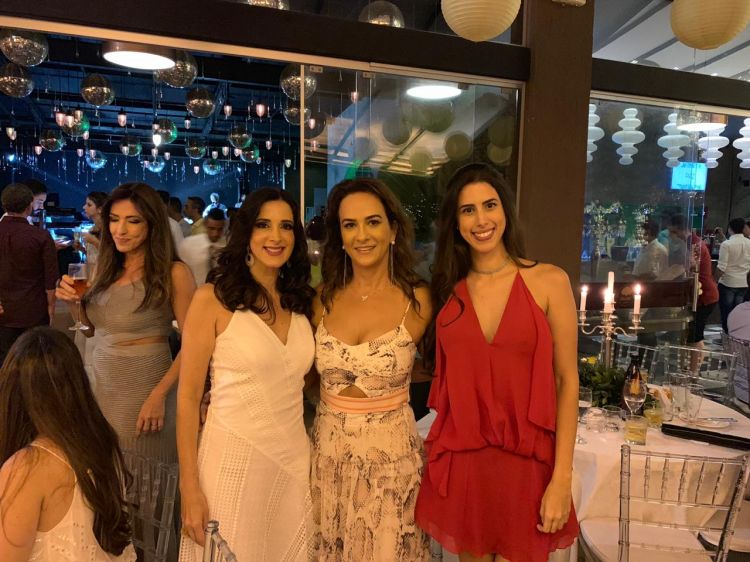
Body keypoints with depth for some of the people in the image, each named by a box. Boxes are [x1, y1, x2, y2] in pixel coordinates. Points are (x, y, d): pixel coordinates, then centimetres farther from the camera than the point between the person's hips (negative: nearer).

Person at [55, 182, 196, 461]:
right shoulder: (108, 269, 5)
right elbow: (91, 328, 15)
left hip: (143, 391, -6)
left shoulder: (173, 273, -16)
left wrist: (159, 395, -21)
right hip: (99, 387, 6)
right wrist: (74, 300, -3)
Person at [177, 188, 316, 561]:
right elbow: (188, 397, -8)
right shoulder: (212, 298, -9)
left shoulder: (301, 301, 4)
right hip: (233, 458, -4)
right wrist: (190, 488, -9)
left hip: (295, 460, 4)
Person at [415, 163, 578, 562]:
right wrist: (434, 450, 3)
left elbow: (567, 380, -6)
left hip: (526, 462, -2)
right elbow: (446, 376, 9)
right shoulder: (449, 290, 2)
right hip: (459, 460, 2)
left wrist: (562, 478, -9)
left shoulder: (549, 281, -6)